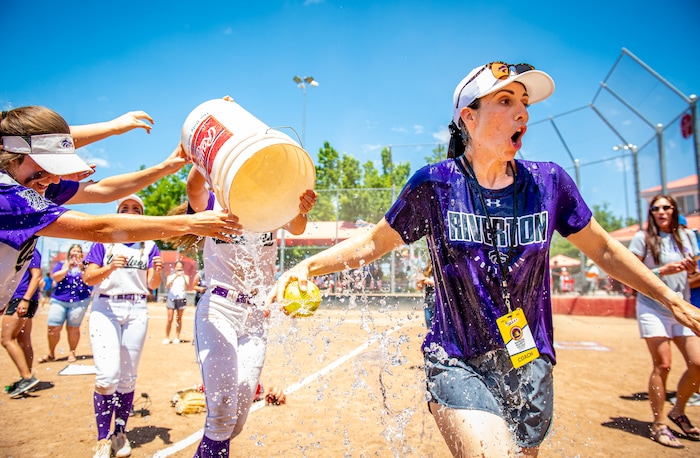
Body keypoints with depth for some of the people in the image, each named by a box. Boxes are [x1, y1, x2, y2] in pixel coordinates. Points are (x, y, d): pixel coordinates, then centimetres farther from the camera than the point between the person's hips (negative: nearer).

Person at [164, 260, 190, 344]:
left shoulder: (185, 276, 10)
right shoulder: (171, 276, 11)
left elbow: (187, 286, -7)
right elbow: (167, 285, -7)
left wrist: (183, 276, -18)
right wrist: (175, 276, -15)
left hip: (181, 298, 0)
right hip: (171, 298, 0)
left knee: (179, 319, 4)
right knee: (170, 319, -2)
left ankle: (177, 337, 11)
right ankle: (167, 337, 7)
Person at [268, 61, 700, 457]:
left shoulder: (548, 181, -2)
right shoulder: (434, 184, -9)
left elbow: (604, 249, 12)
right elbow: (373, 243, 0)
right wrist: (305, 266, -11)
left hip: (531, 371, 4)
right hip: (459, 367, -3)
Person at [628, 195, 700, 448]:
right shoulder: (643, 238, -2)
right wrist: (662, 271, -17)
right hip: (653, 307, -5)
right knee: (662, 365, -7)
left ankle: (678, 411, 25)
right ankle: (658, 425, 7)